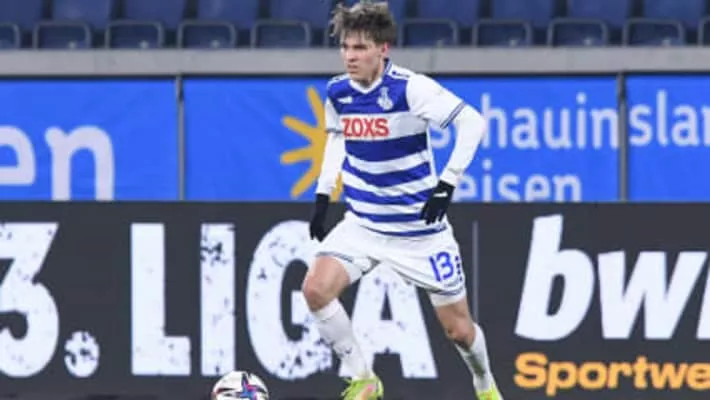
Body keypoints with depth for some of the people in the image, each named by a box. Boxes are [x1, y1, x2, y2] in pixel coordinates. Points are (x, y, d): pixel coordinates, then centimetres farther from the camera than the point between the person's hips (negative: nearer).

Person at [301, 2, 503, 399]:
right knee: (316, 288, -21)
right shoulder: (338, 92, -3)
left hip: (420, 228, -4)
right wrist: (323, 194, 11)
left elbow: (473, 122, -18)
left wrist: (447, 183, -23)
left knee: (459, 329, 5)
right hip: (363, 225, 4)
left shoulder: (410, 88, -19)